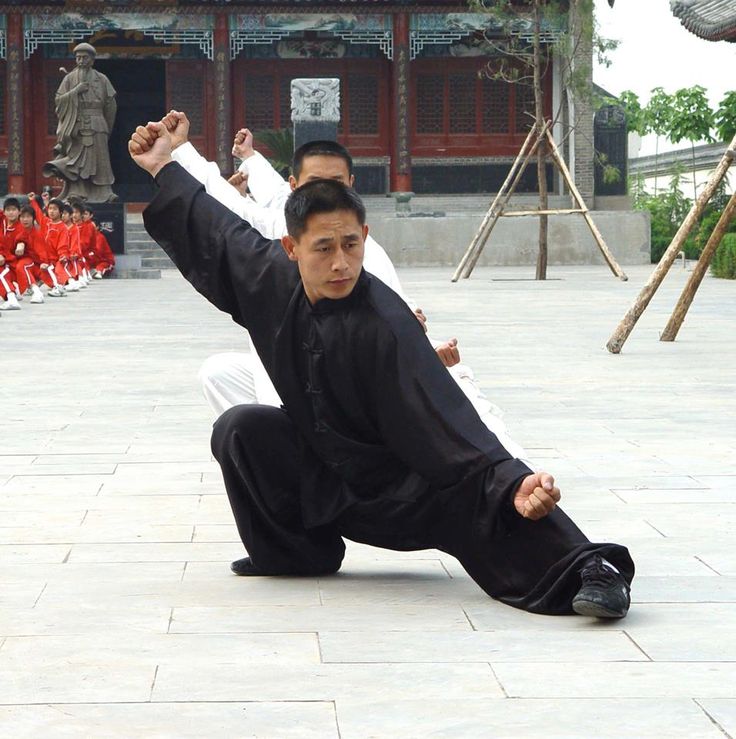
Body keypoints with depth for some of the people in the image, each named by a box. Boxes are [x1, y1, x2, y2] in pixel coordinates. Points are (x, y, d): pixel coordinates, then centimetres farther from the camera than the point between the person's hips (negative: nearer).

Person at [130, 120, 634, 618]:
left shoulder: (385, 326, -28)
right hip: (324, 480, 6)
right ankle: (296, 553, 4)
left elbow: (448, 425, -32)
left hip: (400, 493, -6)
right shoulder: (272, 278, -11)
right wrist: (165, 168, 20)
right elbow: (220, 235, 11)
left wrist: (512, 483, -46)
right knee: (241, 430, -12)